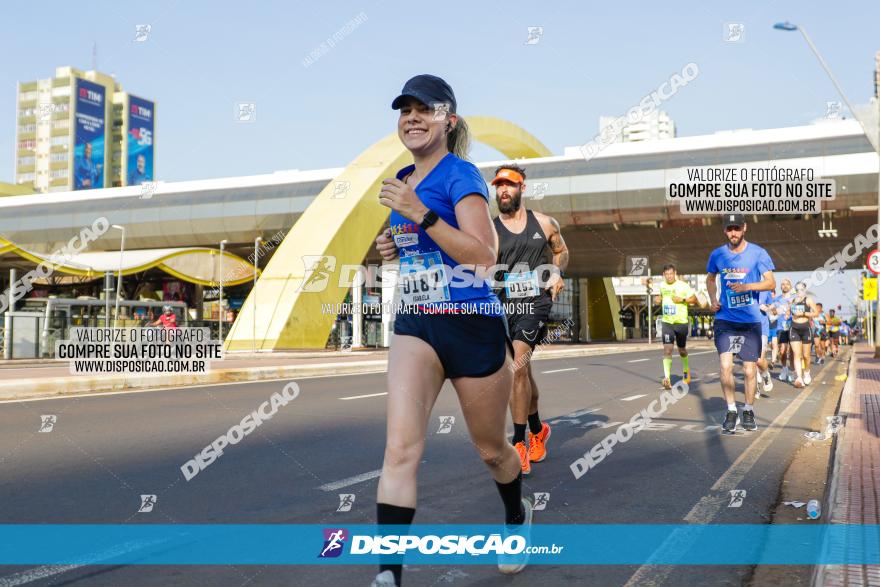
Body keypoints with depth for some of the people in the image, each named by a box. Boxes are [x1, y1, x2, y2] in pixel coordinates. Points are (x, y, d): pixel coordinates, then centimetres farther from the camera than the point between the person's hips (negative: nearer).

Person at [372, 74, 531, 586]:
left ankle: (518, 516, 45)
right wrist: (394, 247, 5)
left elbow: (483, 253, -22)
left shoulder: (461, 175, -10)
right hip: (415, 326, 5)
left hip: (474, 327, -5)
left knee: (491, 449, 14)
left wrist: (419, 214, -28)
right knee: (401, 449, -14)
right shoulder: (403, 181, 12)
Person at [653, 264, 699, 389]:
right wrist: (657, 300, 2)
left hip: (681, 322, -2)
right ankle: (666, 378, -21)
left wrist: (682, 299, -20)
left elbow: (694, 299, -4)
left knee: (682, 350, 15)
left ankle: (686, 370, 45)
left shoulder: (683, 285, -8)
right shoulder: (661, 285, 4)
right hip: (667, 322, 2)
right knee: (667, 349, -14)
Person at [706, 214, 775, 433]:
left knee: (749, 371, 4)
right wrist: (713, 298, 4)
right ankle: (731, 411, 4)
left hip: (751, 321, -1)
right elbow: (710, 278, 21)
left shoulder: (758, 253, -3)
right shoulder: (717, 254, 4)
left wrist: (746, 287, -19)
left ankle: (748, 411, 24)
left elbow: (771, 283, -4)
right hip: (725, 319, 1)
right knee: (725, 366, -12)